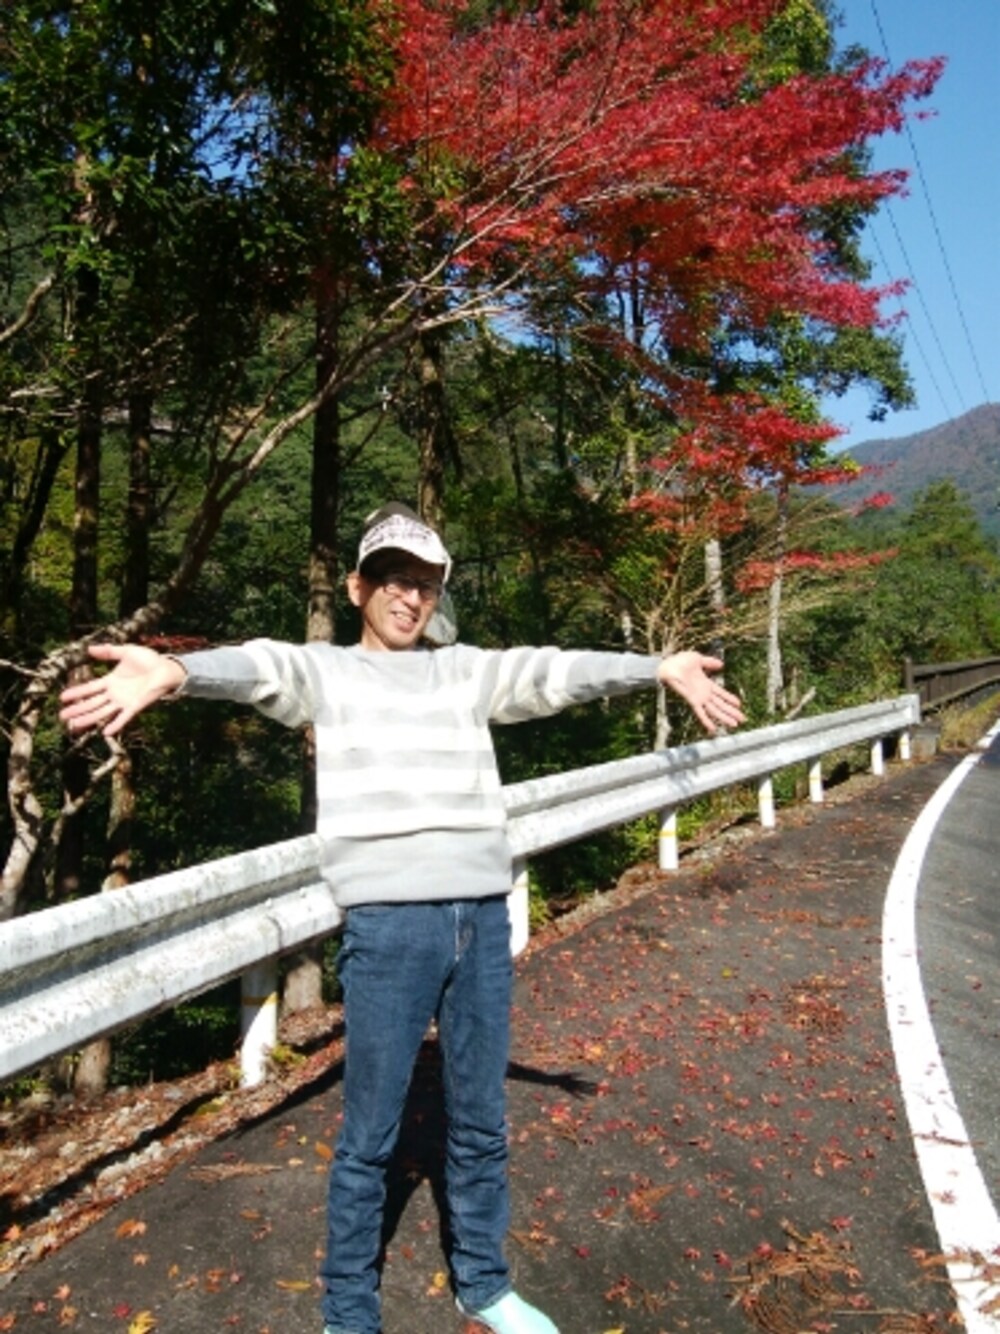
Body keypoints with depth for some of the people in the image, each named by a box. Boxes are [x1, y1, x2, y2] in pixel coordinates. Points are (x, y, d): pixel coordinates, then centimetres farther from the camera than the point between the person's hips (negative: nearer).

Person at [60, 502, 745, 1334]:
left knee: (480, 1124, 17)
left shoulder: (469, 672, 13)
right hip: (389, 924, -3)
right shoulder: (324, 672, 4)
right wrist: (174, 671, -39)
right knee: (369, 1137, 7)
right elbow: (258, 668, -17)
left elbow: (556, 672, 0)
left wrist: (661, 668, -15)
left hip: (484, 918, 4)